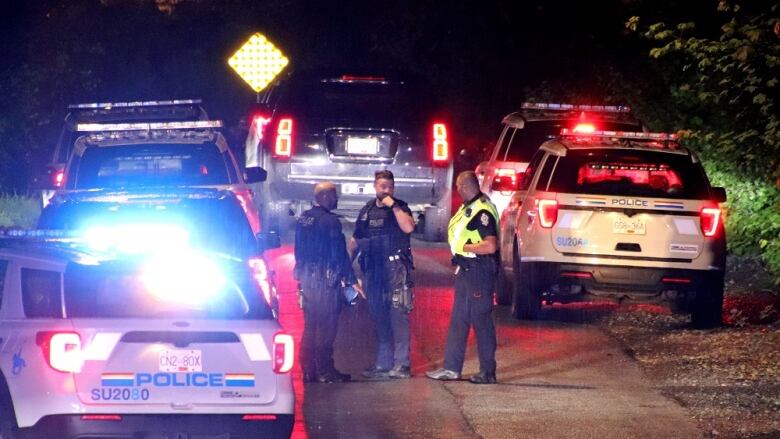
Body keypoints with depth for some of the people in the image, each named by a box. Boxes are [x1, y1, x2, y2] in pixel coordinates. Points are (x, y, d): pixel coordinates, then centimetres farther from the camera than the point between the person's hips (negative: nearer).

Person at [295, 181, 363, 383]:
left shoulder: (303, 219, 10)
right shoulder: (330, 221, -15)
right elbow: (339, 254, -15)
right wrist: (351, 281, -10)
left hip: (306, 278, 8)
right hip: (326, 280, -8)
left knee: (310, 327, 12)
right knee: (325, 328, -4)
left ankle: (308, 370, 15)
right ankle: (324, 371, -3)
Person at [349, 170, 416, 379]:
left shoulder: (400, 208, 1)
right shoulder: (366, 211, 15)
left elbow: (408, 227, -19)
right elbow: (355, 240, 21)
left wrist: (393, 205, -16)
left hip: (395, 267, -5)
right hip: (373, 268, 5)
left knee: (398, 314, -10)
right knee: (379, 316, 9)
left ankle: (401, 363, -10)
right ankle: (383, 363, 16)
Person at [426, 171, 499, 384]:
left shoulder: (482, 211, -19)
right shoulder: (467, 208, 12)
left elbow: (490, 246, -26)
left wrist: (464, 247, -16)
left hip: (479, 270, -10)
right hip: (465, 270, 10)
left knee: (481, 320, -3)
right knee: (458, 319, 12)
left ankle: (488, 372, 5)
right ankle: (451, 368, 18)